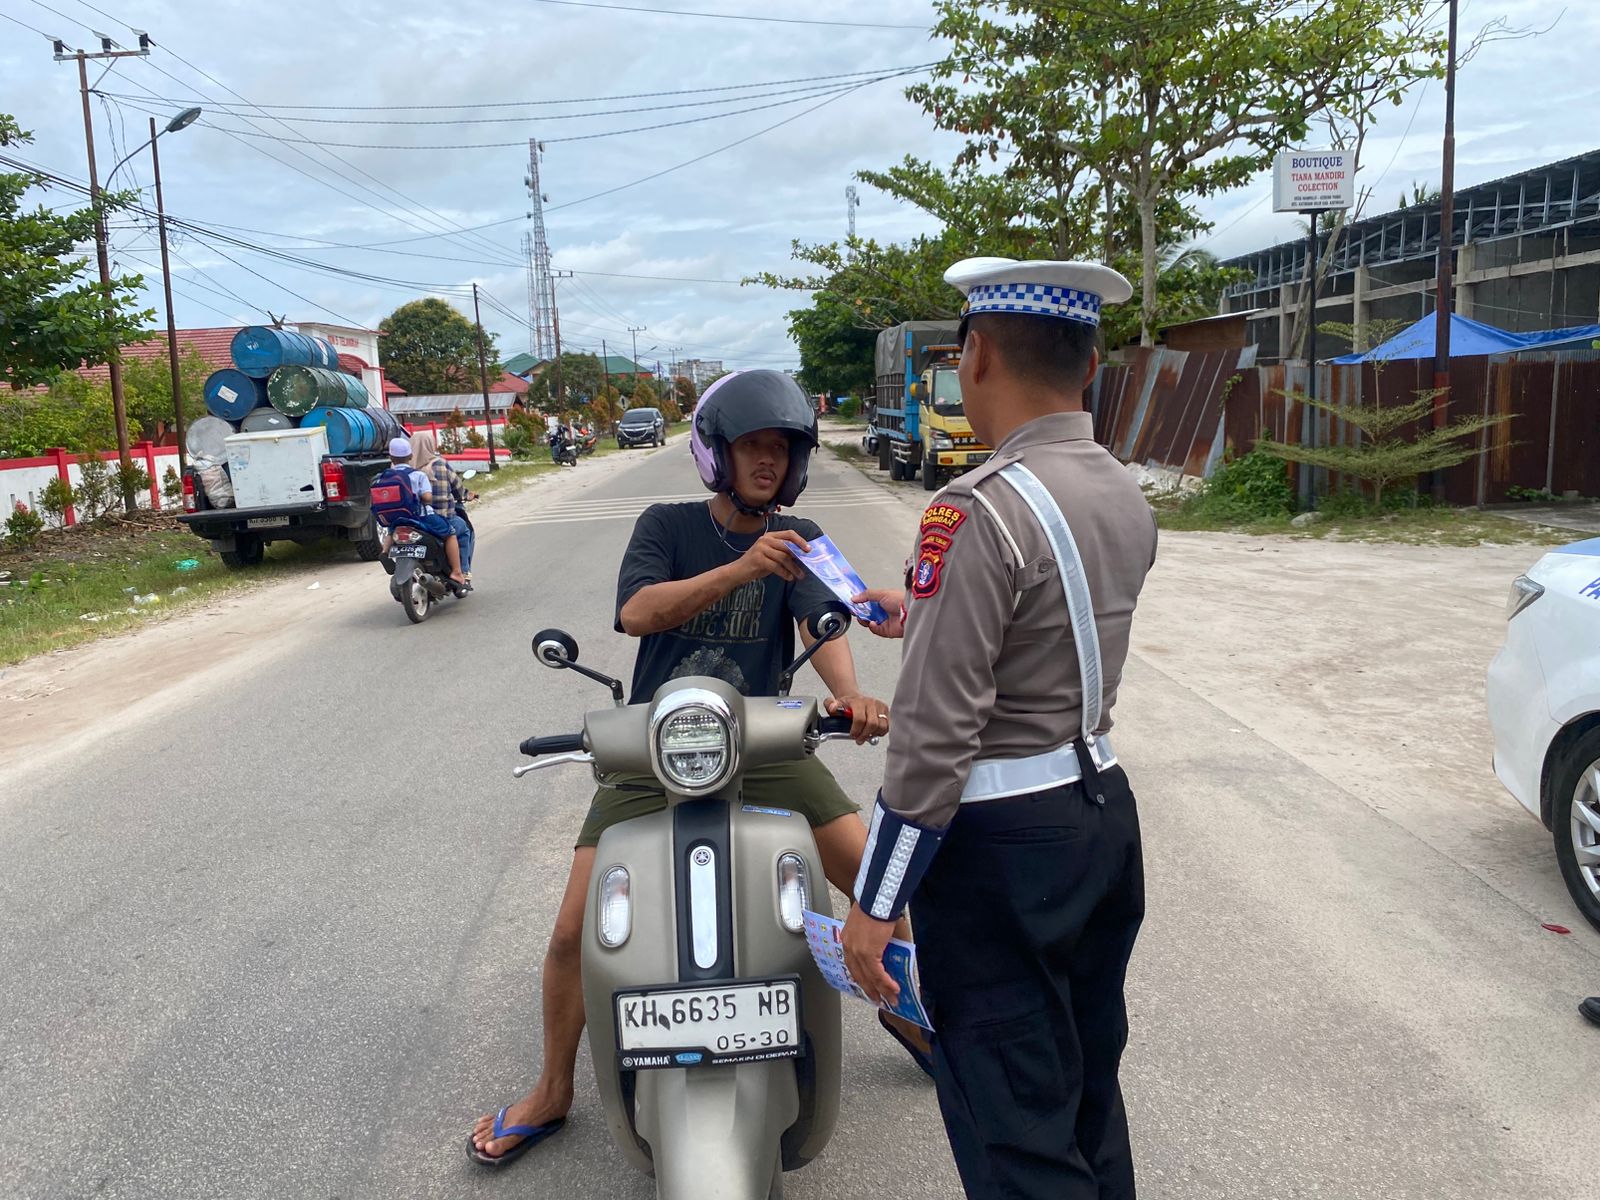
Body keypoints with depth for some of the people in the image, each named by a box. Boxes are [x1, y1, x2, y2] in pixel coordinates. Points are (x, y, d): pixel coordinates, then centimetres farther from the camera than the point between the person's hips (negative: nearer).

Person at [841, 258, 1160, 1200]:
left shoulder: (980, 513, -23)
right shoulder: (1127, 498, 4)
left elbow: (937, 733, -24)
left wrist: (874, 902, -15)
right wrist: (925, 619, 30)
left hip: (1001, 841, -8)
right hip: (1105, 807, 9)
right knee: (1088, 1082, 24)